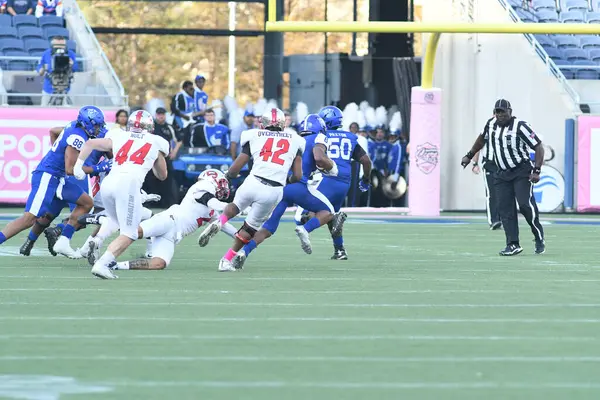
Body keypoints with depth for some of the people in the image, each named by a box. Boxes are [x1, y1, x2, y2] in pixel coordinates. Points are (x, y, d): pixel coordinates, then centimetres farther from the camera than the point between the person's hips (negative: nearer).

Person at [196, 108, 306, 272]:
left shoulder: (254, 137, 11)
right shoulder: (295, 141, 14)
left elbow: (234, 169, 11)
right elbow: (297, 176, 10)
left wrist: (227, 175, 33)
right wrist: (288, 181, 32)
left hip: (253, 183, 0)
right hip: (274, 192, 0)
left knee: (236, 206, 31)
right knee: (250, 227, 19)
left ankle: (219, 223, 3)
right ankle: (226, 261, 18)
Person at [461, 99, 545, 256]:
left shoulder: (520, 126, -16)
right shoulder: (491, 125, 5)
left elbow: (539, 147, -15)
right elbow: (482, 138, 28)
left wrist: (536, 171, -23)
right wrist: (469, 156, 31)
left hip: (522, 171, -6)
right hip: (502, 174, 6)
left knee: (525, 204, -18)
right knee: (505, 208, -4)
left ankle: (539, 238, -1)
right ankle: (513, 245, -3)